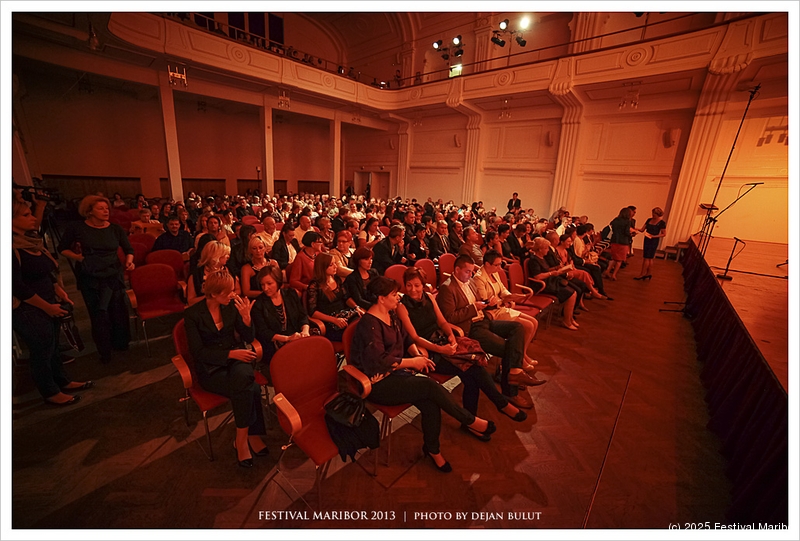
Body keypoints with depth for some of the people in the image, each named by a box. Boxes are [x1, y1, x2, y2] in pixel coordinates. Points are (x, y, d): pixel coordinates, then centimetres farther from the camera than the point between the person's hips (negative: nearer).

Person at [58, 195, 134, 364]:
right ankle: (105, 352, 22)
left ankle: (121, 343, 26)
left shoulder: (115, 229, 2)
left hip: (113, 276, 1)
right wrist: (78, 257, -9)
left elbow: (129, 250, 8)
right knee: (99, 314, 5)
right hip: (89, 278, -1)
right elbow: (62, 249, 9)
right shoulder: (77, 228, -2)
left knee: (118, 311, 3)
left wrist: (129, 261, -11)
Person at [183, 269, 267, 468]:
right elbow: (198, 352, -11)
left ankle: (242, 440, -16)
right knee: (251, 390, -28)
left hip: (236, 359, 3)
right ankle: (252, 434, -6)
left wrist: (246, 316, -16)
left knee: (243, 377, -32)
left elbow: (248, 338, 3)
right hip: (210, 368, -3)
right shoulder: (193, 314, -8)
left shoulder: (231, 306, 0)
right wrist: (230, 354, -22)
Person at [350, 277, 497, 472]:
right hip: (379, 384, -7)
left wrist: (418, 355, -4)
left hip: (396, 372, 8)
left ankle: (432, 449, 5)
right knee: (430, 386, -23)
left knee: (431, 403, -18)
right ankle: (470, 422, -2)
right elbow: (380, 360, -24)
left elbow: (406, 339, 16)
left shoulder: (391, 315, 8)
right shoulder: (369, 324, -19)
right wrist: (412, 362, -17)